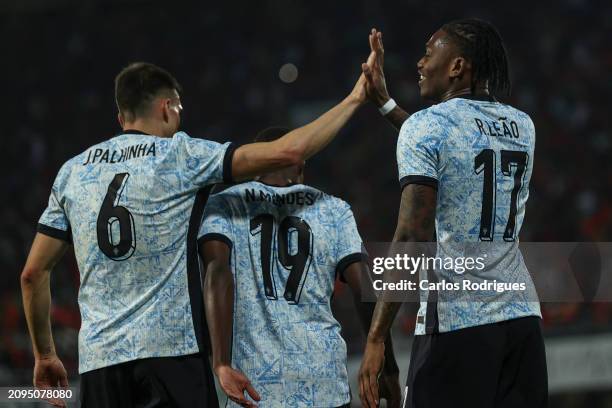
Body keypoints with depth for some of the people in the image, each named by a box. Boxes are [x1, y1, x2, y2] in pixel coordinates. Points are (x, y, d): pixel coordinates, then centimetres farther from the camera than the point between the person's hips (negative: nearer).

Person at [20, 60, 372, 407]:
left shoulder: (72, 172, 13)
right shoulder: (180, 155, 1)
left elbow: (34, 272, 13)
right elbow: (287, 153, -5)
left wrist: (44, 355, 23)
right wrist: (354, 100, 6)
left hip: (99, 357, 4)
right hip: (171, 348, -4)